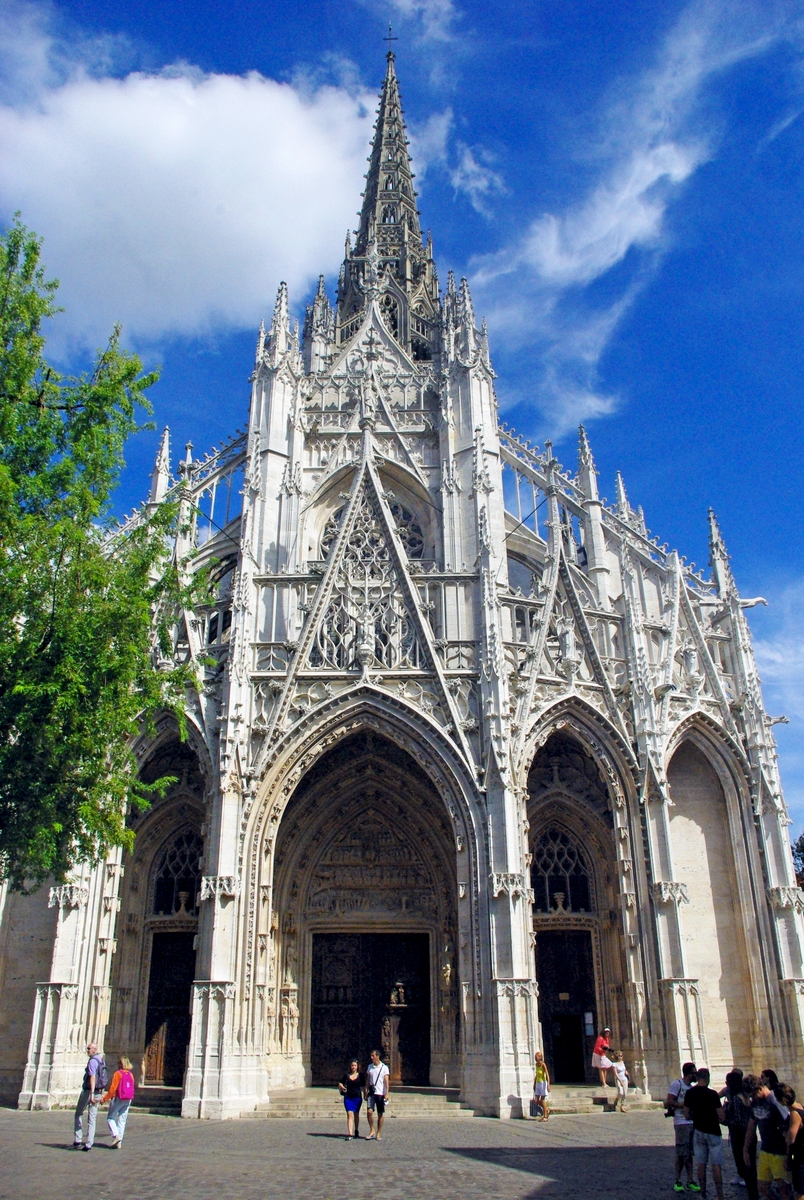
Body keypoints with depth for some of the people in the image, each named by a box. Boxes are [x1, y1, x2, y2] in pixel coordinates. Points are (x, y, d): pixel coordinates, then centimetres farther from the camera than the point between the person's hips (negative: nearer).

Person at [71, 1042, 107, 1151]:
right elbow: (103, 1080, 20)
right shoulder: (102, 1061, 14)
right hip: (98, 1092, 7)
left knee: (78, 1114, 10)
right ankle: (89, 1144, 5)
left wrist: (91, 1094, -29)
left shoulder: (93, 1061, -14)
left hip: (88, 1091, -7)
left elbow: (93, 1078, -24)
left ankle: (77, 1140, 6)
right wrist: (101, 1094, 25)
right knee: (92, 1119, 8)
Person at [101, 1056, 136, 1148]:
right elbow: (133, 1088, 10)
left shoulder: (118, 1073, -10)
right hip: (128, 1100, 6)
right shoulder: (131, 1074, 9)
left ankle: (116, 1136, -11)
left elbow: (113, 1089, -14)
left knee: (110, 1118, 7)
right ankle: (119, 1143, 8)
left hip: (118, 1098, -6)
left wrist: (105, 1099, -8)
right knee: (122, 1120, 10)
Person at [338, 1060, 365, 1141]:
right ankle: (350, 1133, -14)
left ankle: (356, 1130, 33)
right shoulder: (346, 1075, 2)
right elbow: (340, 1083, 10)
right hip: (348, 1097, 0)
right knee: (349, 1114, -11)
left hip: (357, 1097, 0)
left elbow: (363, 1087, 7)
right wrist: (342, 1087, -11)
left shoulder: (361, 1075, 2)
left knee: (356, 1114, 12)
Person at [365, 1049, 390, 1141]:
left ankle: (378, 1134, 13)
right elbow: (367, 1079, 15)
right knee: (369, 1111, -11)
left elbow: (386, 1081, -5)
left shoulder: (384, 1067, -3)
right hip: (371, 1093, 3)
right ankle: (372, 1131, 5)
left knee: (380, 1114, 2)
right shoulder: (369, 1066, 10)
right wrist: (366, 1090, 8)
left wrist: (386, 1093, -12)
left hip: (380, 1093, -3)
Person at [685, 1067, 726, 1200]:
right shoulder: (712, 1093, -17)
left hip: (698, 1131, 4)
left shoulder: (689, 1093, -2)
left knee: (701, 1164, 11)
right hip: (713, 1132, -4)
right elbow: (722, 1117, -15)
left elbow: (687, 1113, 6)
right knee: (716, 1165, 2)